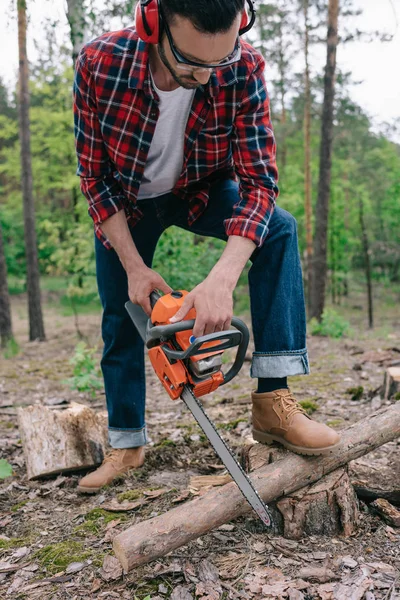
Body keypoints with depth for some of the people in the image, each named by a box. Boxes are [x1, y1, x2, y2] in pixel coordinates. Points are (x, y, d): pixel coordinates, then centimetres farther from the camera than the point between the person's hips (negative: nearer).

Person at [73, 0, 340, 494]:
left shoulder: (244, 70, -29)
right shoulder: (99, 63, -30)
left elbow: (259, 182, -30)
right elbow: (93, 176, -20)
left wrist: (222, 279, -44)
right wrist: (134, 267, -22)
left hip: (201, 192, 0)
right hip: (123, 202, 0)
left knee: (279, 230, -25)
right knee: (120, 318, 1)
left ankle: (273, 401, -25)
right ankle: (126, 444, 20)